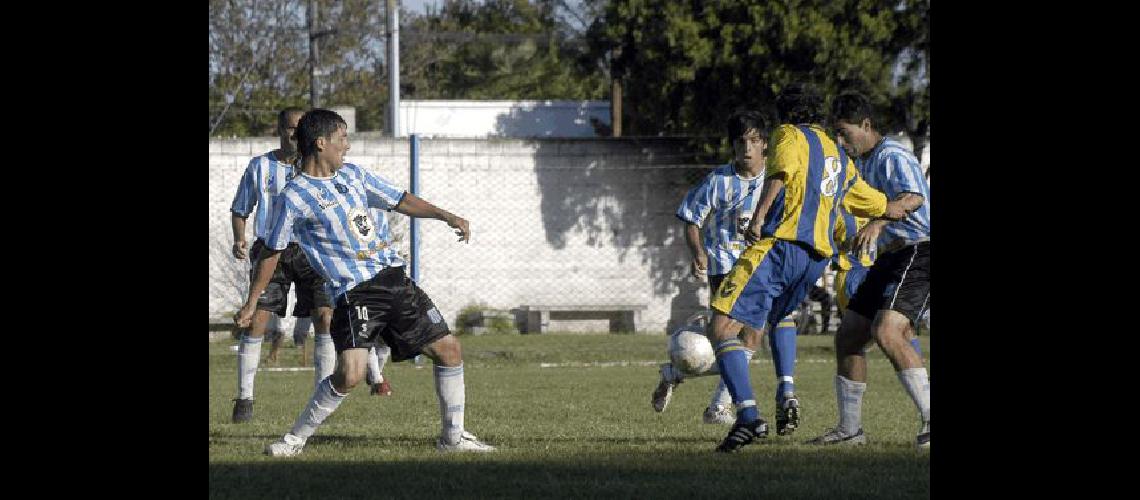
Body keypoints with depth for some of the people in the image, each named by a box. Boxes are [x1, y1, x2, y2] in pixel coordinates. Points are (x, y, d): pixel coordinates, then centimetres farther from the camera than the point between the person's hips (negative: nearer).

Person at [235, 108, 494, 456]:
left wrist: (445, 216, 6)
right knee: (350, 374, -22)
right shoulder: (294, 197, -6)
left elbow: (400, 201, 19)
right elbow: (272, 253, 2)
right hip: (353, 293, -7)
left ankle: (453, 437, 18)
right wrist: (251, 303, 4)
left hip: (395, 280, 7)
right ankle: (296, 439, -3)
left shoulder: (352, 174, 12)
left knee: (448, 349, 5)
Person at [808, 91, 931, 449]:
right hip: (890, 258, 11)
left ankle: (930, 418, -26)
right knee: (847, 336, 8)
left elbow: (913, 198, -30)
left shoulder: (892, 156, -13)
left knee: (886, 332, -27)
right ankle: (850, 429, 17)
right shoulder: (866, 162, 18)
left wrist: (878, 224, -44)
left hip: (918, 254, -11)